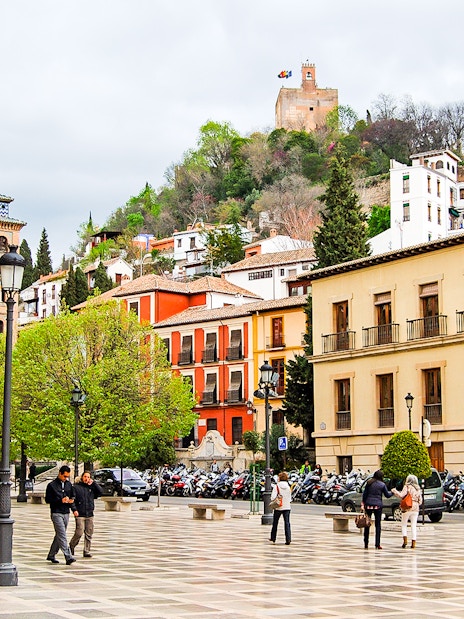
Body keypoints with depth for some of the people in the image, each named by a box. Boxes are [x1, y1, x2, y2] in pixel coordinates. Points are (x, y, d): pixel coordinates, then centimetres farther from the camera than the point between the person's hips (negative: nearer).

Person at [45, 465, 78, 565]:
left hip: (66, 513, 6)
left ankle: (51, 555, 22)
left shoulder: (69, 484, 12)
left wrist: (73, 509, 4)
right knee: (62, 535, -13)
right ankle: (68, 556, -20)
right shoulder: (52, 485, -4)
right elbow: (48, 499, -5)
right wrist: (61, 500, -15)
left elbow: (72, 497, 21)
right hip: (56, 513, -6)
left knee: (59, 535, 10)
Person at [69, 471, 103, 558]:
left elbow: (100, 492, -1)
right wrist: (74, 509, -13)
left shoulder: (91, 487, 12)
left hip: (90, 515, 4)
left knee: (89, 534, 3)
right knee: (79, 532, -11)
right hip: (80, 514, -4)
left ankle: (86, 551, 11)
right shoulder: (76, 487, 1)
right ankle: (72, 546, 14)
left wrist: (93, 483, -5)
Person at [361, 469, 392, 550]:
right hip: (378, 505, -2)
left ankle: (366, 543, 10)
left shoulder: (368, 483, 4)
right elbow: (387, 495, 7)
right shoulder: (382, 485, -2)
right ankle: (377, 544, -2)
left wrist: (363, 504, 5)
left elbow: (364, 494, 2)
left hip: (368, 505, 2)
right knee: (378, 525, 4)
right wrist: (392, 492, 25)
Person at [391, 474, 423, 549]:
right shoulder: (418, 489, 12)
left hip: (408, 507, -5)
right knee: (414, 525, 6)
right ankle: (413, 542, 0)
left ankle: (405, 539, -11)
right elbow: (420, 501, 13)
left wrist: (394, 491, -1)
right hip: (415, 508, 5)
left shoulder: (407, 487, -4)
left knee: (404, 524, 6)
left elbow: (401, 495, -14)